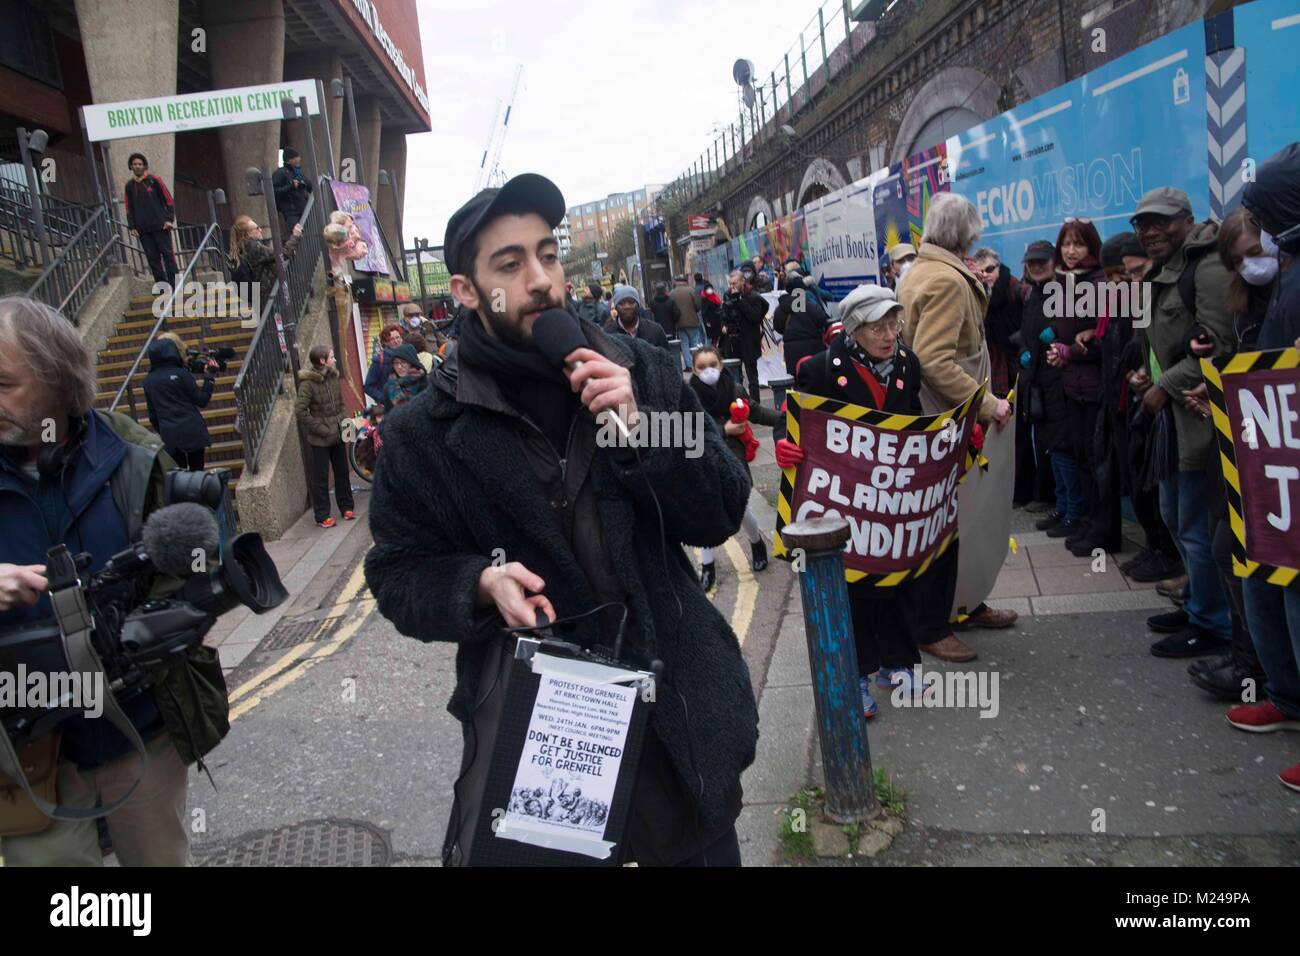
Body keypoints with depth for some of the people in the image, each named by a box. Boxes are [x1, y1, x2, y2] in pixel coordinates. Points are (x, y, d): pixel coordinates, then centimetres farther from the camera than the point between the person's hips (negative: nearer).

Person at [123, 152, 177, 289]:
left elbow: (168, 200, 2)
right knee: (152, 257, 0)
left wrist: (170, 219, -7)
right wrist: (132, 226, 5)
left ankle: (174, 283, -3)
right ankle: (161, 283, 3)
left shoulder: (154, 180, 3)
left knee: (167, 253, -4)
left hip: (161, 226, -3)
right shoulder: (129, 185, 12)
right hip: (143, 229, 3)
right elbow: (129, 208, 14)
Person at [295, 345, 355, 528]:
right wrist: (320, 429, -18)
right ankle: (322, 516, 11)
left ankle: (346, 508, 27)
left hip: (338, 435, 6)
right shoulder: (307, 383, -16)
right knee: (320, 478, 3)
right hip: (320, 439, -6)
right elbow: (300, 411, -18)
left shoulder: (333, 377, 5)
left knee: (342, 472, 14)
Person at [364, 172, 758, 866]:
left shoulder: (641, 371, -3)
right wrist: (482, 583, -22)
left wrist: (639, 427, -19)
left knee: (700, 847, 21)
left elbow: (720, 517, -3)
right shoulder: (424, 433, -7)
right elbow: (398, 574, -2)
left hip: (674, 709, 3)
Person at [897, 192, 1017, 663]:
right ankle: (931, 628, 10)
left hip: (934, 417, 10)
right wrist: (987, 404, -25)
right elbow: (934, 359, -28)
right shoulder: (947, 280, -19)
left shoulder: (922, 271, 13)